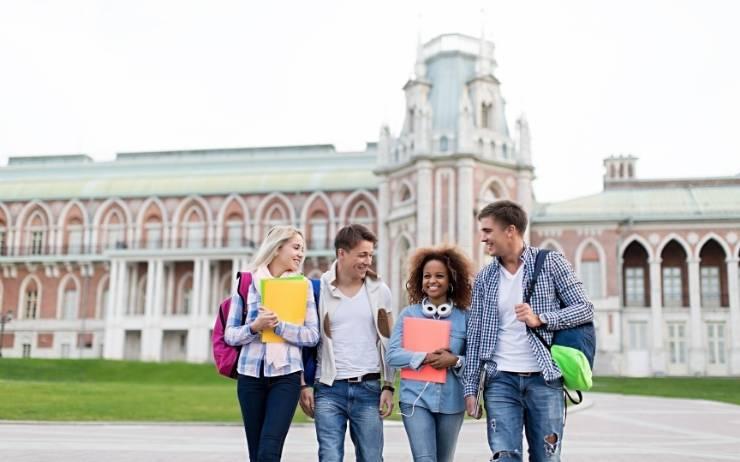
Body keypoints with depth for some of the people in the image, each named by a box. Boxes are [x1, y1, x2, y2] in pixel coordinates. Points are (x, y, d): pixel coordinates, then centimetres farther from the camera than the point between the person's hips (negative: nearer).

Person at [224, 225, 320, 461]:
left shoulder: (302, 285, 6)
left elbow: (313, 335, -1)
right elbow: (230, 335, 4)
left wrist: (278, 325, -15)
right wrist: (255, 327, -15)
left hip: (286, 375, -1)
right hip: (251, 374, 1)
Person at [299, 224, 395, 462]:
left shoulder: (380, 290, 5)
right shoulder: (319, 289, -1)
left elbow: (387, 342, 9)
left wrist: (388, 387, 3)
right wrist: (305, 384, -1)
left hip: (368, 388, 2)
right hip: (328, 389, -2)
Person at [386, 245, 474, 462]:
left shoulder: (464, 317, 1)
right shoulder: (409, 314, 1)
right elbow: (392, 355, -5)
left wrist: (455, 361, -18)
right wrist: (425, 357, -16)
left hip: (451, 401, 2)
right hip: (415, 398, -1)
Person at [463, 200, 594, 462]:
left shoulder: (551, 263, 0)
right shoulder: (484, 278, 8)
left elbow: (585, 309, -2)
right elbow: (475, 334, 9)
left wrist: (540, 319, -17)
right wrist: (470, 387, 5)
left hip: (544, 380, -2)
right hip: (500, 381, 2)